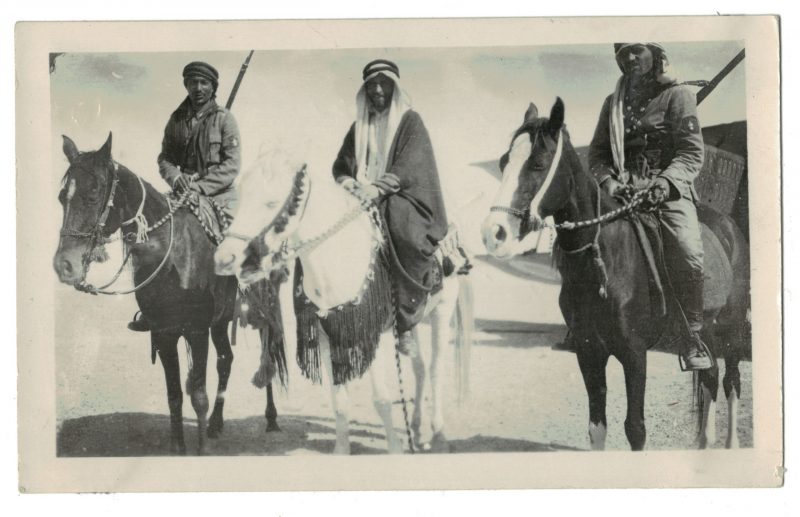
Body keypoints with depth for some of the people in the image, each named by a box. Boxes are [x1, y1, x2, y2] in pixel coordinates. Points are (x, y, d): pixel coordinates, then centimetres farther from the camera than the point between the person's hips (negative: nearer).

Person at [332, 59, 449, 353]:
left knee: (400, 229, -35)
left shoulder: (410, 121, 4)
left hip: (402, 200, -5)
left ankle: (406, 320, -28)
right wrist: (347, 182, -9)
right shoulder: (359, 127, 19)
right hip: (363, 198, 5)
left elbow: (408, 165, -9)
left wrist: (378, 188, -25)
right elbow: (342, 164, 15)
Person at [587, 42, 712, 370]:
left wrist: (665, 182, -21)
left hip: (668, 190, -4)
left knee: (688, 252, -27)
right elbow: (597, 152, 16)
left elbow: (691, 153, -3)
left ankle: (691, 336, -12)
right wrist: (607, 180, -6)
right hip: (621, 190, 4)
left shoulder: (677, 96, 6)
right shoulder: (613, 103, 20)